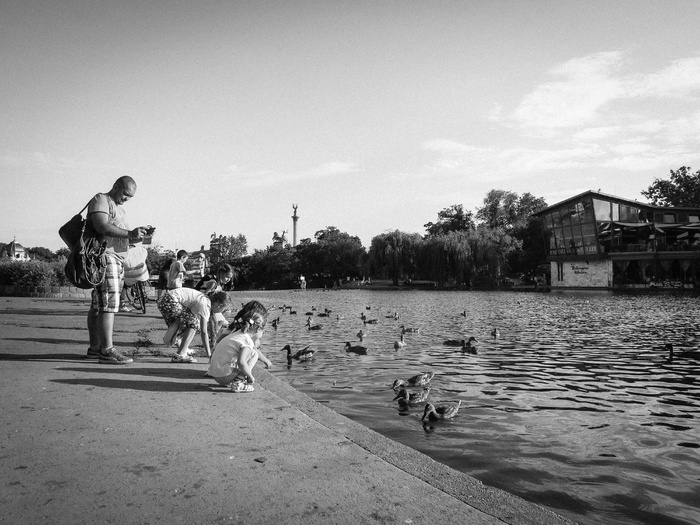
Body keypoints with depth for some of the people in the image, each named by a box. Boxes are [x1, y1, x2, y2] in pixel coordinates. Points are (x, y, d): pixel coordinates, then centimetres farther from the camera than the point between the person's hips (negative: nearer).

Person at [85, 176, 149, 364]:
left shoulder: (120, 209, 26)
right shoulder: (100, 200, -4)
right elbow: (102, 227, -20)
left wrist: (137, 233, 3)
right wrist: (129, 233, -25)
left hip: (116, 260, 10)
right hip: (104, 256, -10)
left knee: (98, 305, 10)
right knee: (109, 304, -14)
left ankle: (95, 348, 14)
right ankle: (107, 351, -16)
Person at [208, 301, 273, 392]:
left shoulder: (239, 334, 13)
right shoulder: (247, 340, -17)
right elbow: (241, 362, -32)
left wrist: (266, 360, 42)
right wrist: (250, 376, -16)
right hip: (223, 375, -10)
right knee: (253, 354, -9)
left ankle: (230, 381, 20)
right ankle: (238, 383, -12)